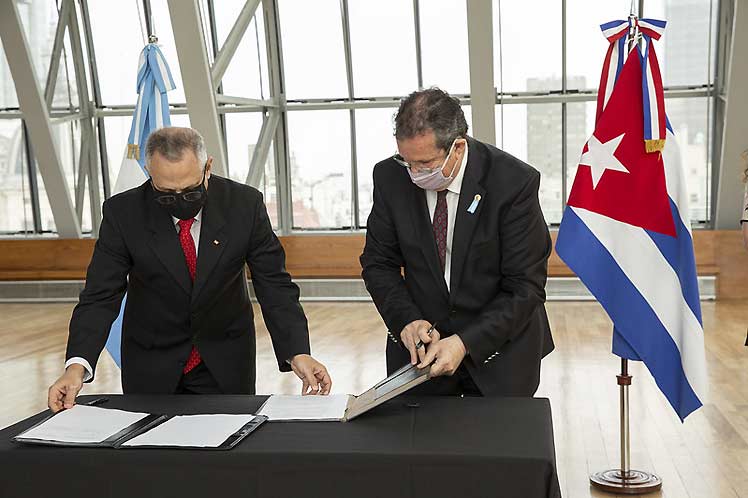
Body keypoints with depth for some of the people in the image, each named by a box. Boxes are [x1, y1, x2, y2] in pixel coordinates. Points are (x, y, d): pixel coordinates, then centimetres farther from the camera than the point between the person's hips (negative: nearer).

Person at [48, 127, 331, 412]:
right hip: (151, 366, 0)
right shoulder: (123, 213, -17)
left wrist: (298, 354, -26)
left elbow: (275, 287, -14)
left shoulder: (244, 204, -16)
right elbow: (100, 297, -15)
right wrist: (77, 366, -31)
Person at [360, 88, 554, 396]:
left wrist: (466, 343, -25)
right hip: (420, 346, 2)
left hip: (500, 349, -2)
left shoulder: (514, 182, -20)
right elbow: (378, 263, 0)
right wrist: (407, 320, -16)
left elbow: (525, 287, -16)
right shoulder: (390, 177, -10)